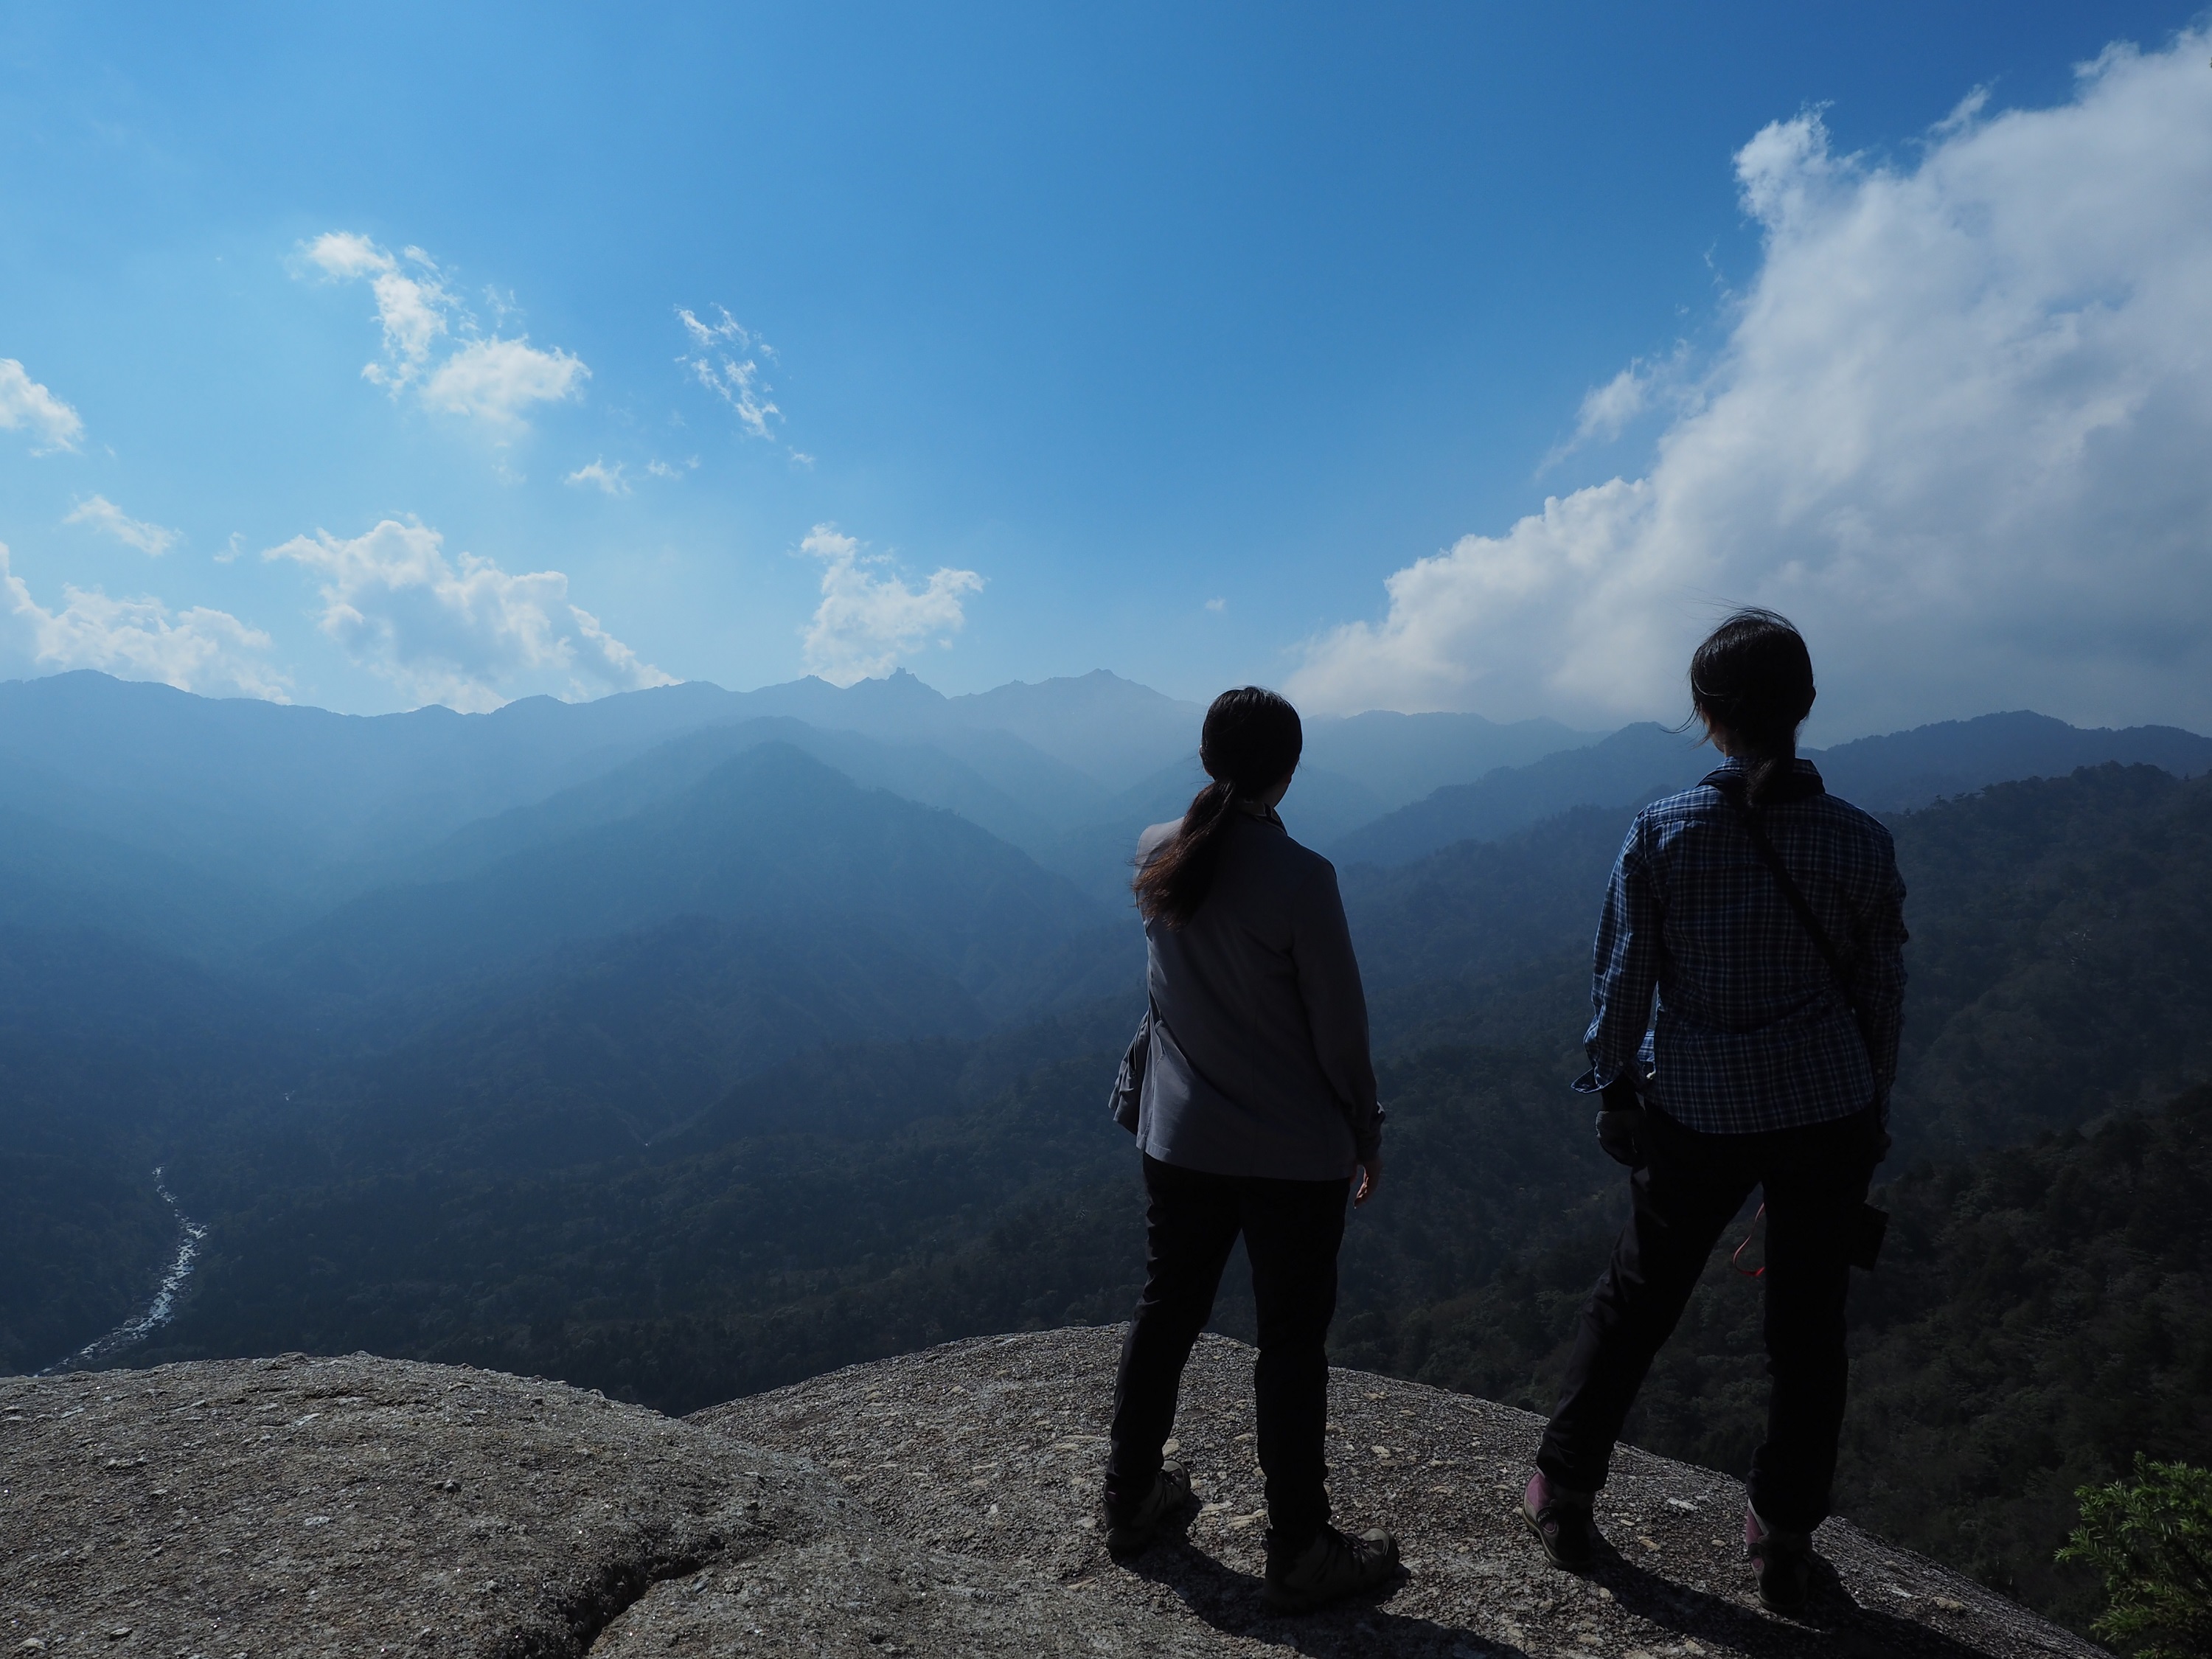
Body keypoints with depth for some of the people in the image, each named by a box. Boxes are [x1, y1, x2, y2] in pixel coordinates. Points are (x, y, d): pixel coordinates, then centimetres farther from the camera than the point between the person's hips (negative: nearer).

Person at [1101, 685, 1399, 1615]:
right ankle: (1299, 1557, 23)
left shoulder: (1153, 856, -5)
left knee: (1166, 1312, 19)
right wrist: (1367, 1134, 2)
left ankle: (1131, 1500, 36)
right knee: (1292, 1344, 9)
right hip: (1295, 1152, -5)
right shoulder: (1300, 879, -21)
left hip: (1180, 1138, 5)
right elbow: (1340, 1029, -14)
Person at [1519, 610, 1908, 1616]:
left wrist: (1612, 1089, 8)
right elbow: (1880, 998, 1)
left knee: (1632, 1304, 16)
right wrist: (1871, 1115, 15)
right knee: (1807, 1328, 15)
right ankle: (1784, 1541, 28)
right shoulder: (1860, 844, -8)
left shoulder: (1661, 833, -12)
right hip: (1830, 1115, 1)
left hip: (1695, 1115, 0)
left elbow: (1623, 981, -6)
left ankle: (1563, 1496, 28)